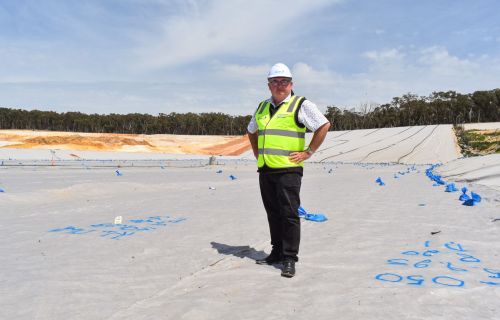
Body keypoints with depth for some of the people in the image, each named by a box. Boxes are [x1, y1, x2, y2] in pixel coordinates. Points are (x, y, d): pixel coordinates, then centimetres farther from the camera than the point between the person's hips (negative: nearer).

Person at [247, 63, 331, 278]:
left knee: (289, 214, -4)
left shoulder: (301, 105, -3)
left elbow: (324, 125, -10)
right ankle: (277, 252, 25)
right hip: (265, 170, 6)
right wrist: (257, 153, 18)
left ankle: (290, 258, 5)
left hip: (288, 169, -6)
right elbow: (252, 131, 31)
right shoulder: (262, 107, 16)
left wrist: (308, 152, -11)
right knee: (273, 213, 13)